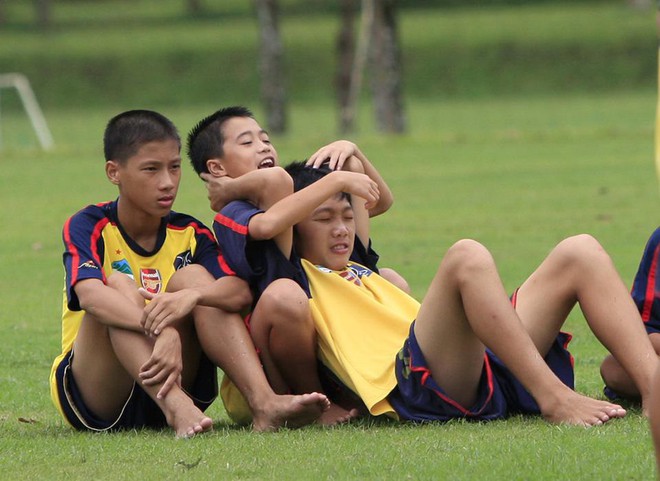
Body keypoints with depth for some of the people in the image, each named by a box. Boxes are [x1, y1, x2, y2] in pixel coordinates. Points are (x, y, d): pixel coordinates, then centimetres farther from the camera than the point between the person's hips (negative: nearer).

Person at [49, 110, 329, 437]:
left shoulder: (189, 234, 5)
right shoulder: (87, 227, -6)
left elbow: (241, 291, -16)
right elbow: (89, 295, -29)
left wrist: (192, 296, -39)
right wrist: (162, 330, -46)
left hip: (173, 385, 3)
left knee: (193, 276, -15)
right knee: (120, 285, -26)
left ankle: (265, 404, -34)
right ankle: (177, 410, -51)